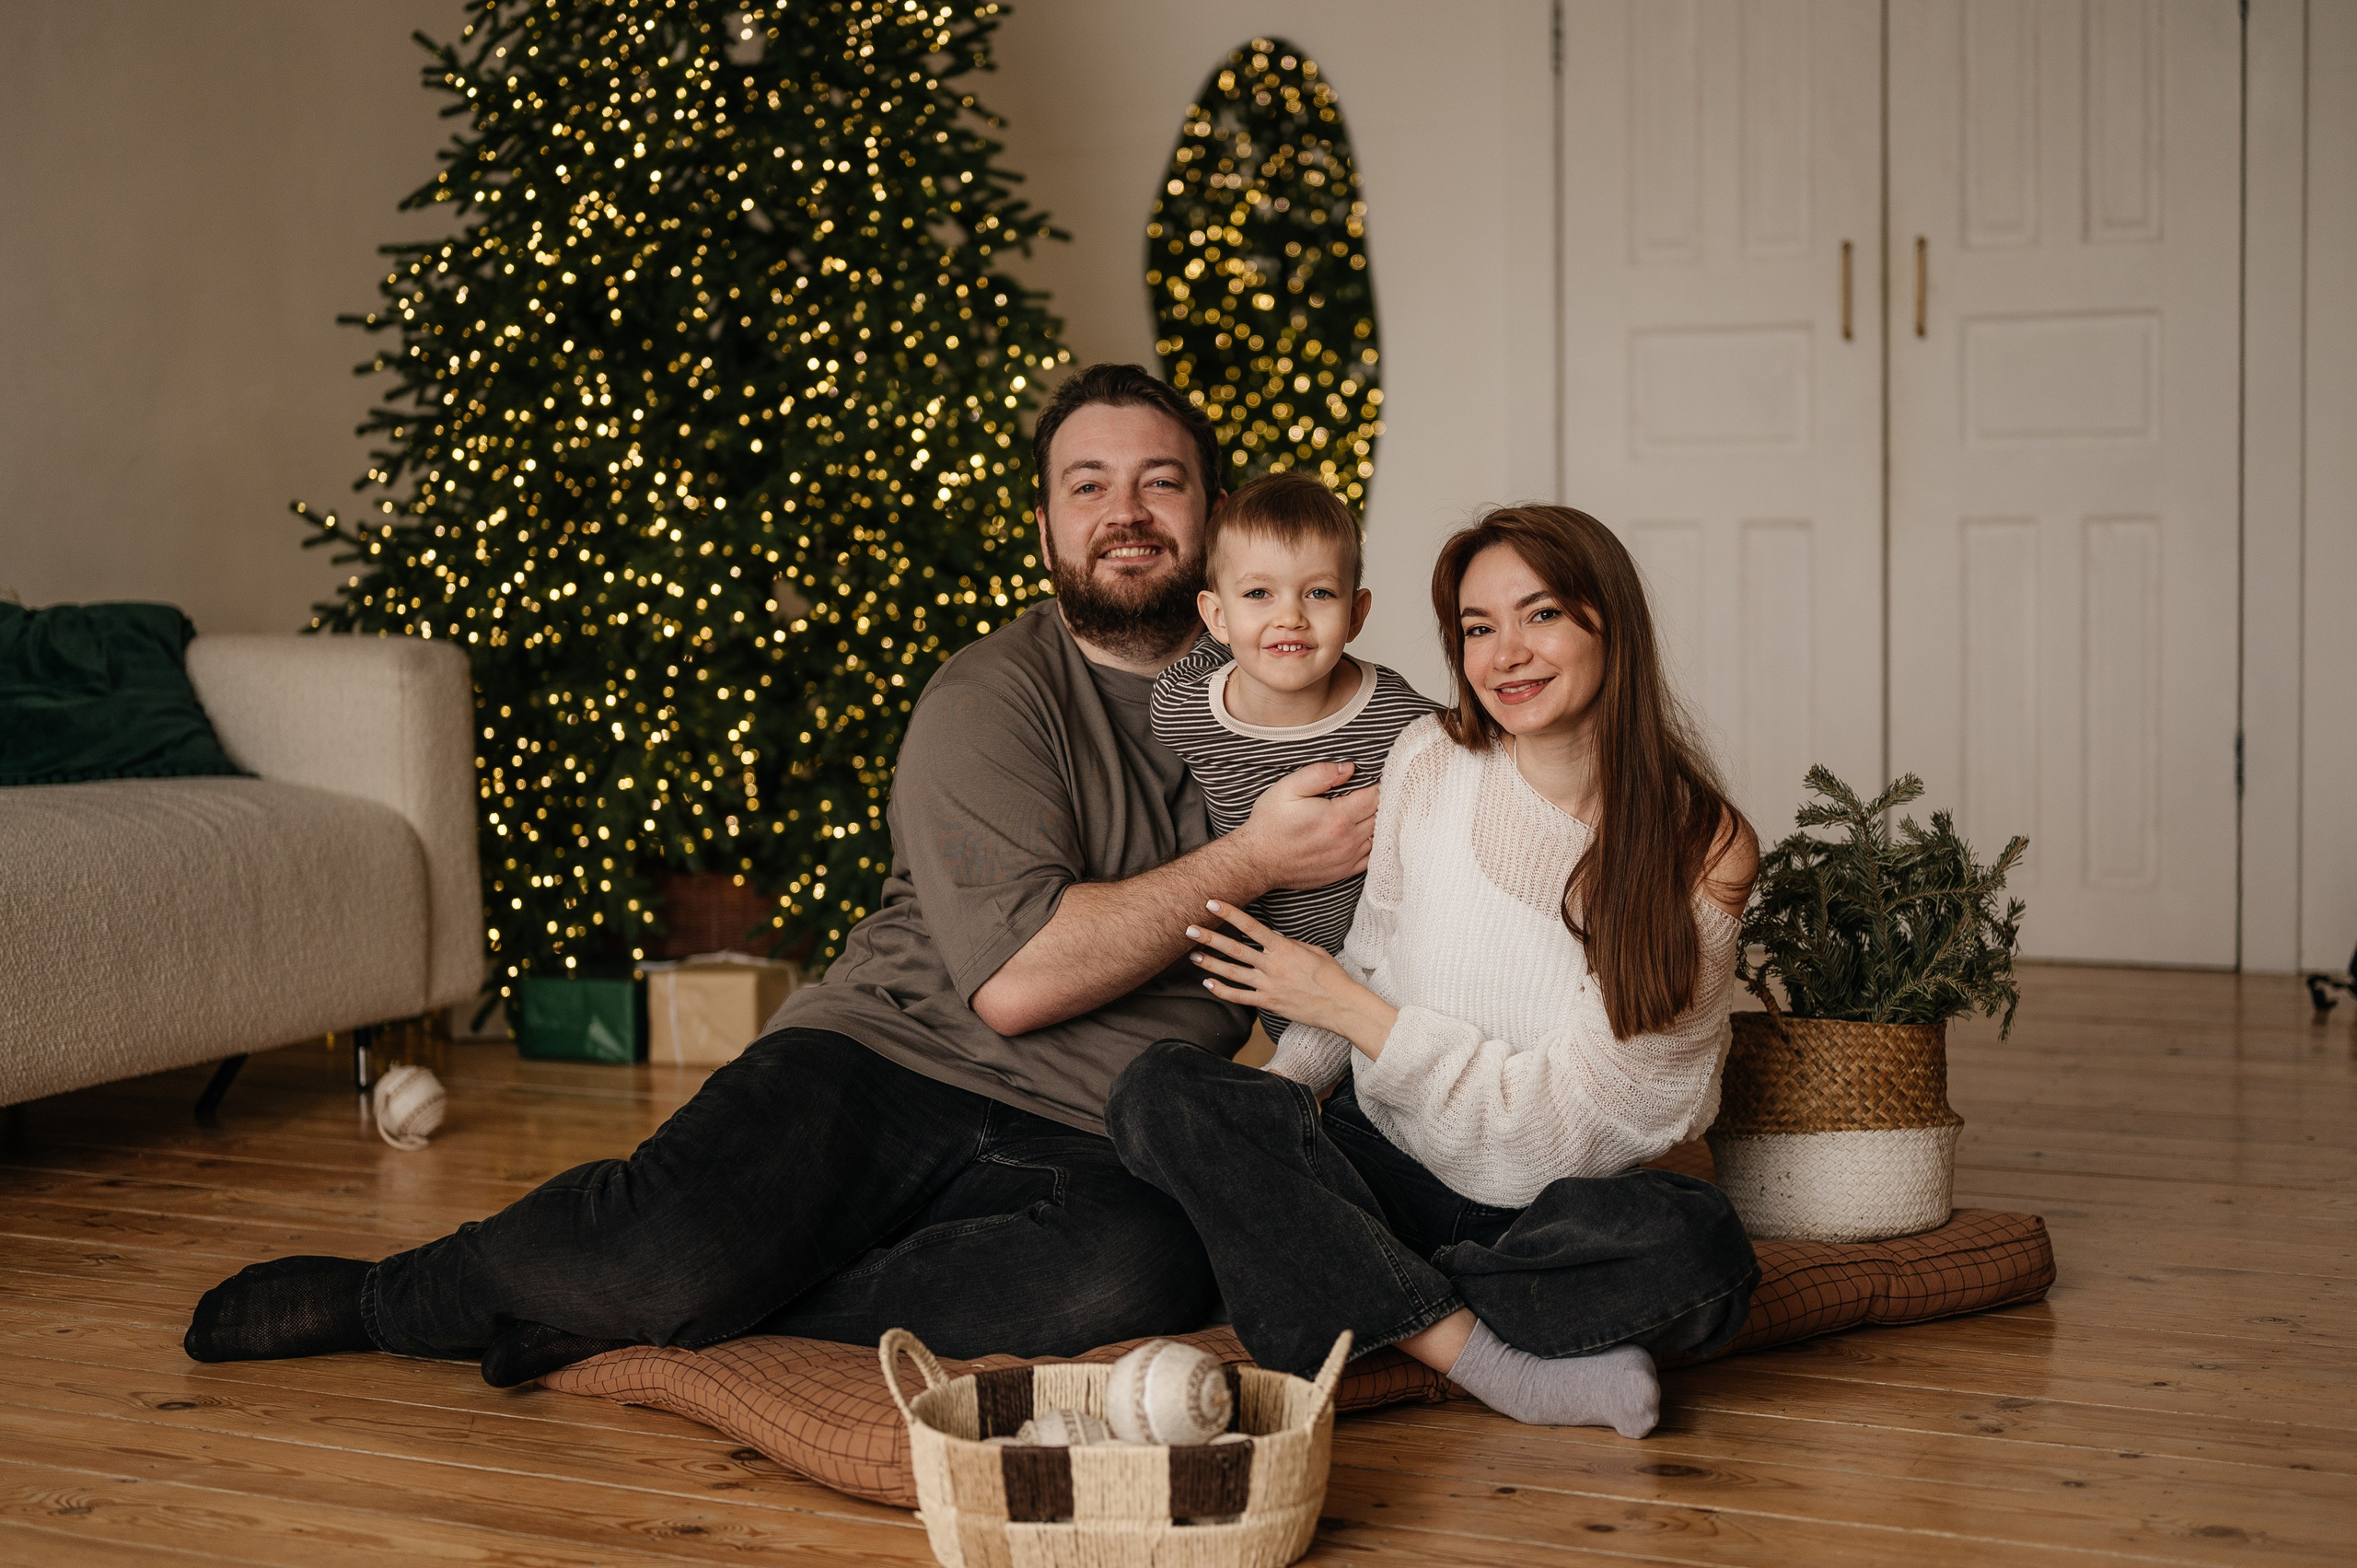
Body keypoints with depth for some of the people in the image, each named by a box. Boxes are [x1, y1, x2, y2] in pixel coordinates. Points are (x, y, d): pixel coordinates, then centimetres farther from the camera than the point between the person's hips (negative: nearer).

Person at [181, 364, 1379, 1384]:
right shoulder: (990, 698, -1)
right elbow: (1015, 978, -14)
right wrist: (1244, 864, -12)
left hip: (1083, 1146, 3)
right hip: (887, 1060, -3)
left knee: (1151, 1267, -34)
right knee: (677, 1241, -33)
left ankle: (626, 1320, -21)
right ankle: (382, 1294, 2)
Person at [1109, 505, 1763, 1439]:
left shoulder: (1702, 849, -11)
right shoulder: (1430, 761, -1)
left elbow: (1565, 1122, -13)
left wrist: (1348, 1009, -11)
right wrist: (1273, 1091, -8)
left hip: (1553, 1208, -3)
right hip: (1385, 1168, 3)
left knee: (1698, 1249, -36)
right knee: (1158, 1093, -26)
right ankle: (1510, 1367, -26)